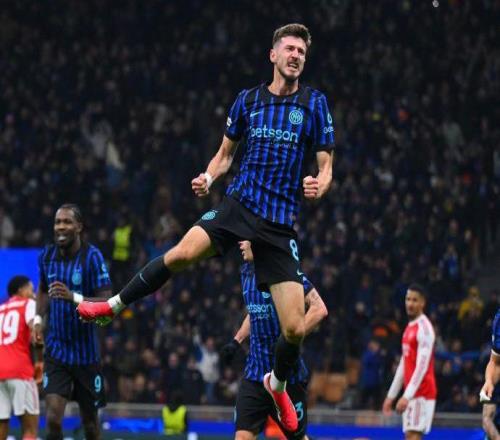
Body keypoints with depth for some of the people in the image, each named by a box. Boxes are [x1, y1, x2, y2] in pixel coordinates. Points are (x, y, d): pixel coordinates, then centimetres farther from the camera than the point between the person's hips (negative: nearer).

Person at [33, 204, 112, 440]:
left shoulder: (92, 257, -13)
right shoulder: (47, 256, 1)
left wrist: (74, 297, -32)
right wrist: (38, 318, 6)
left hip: (85, 352, -2)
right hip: (56, 348, 2)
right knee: (53, 419, -14)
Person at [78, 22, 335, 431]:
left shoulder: (315, 103, 3)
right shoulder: (248, 99, 9)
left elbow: (326, 165, 5)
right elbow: (225, 153, 19)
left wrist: (318, 185, -18)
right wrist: (208, 177, -2)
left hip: (280, 224, -1)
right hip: (239, 203, 1)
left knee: (295, 328, -7)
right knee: (182, 253, -29)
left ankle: (278, 383, 25)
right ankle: (113, 305, -9)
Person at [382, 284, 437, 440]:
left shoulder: (424, 328, -12)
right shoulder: (409, 328, 17)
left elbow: (422, 366, -20)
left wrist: (407, 396, -26)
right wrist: (391, 395, 21)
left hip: (421, 392, -9)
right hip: (411, 393, 9)